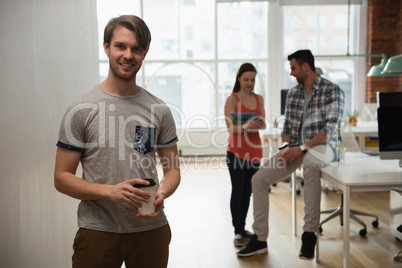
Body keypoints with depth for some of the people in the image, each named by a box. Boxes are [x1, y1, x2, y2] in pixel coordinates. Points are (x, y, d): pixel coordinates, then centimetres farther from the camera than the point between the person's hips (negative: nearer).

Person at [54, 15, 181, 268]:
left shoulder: (159, 110, 2)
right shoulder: (81, 110, -5)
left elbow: (172, 169, 8)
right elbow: (62, 178, -5)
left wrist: (162, 194, -14)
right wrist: (109, 191, -20)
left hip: (151, 229, 2)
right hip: (98, 229, -2)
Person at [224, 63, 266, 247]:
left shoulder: (259, 99, 11)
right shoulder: (232, 99, -6)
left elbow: (263, 124, 9)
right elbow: (230, 127, -13)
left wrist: (260, 124, -14)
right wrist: (246, 126, -31)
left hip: (254, 150, 5)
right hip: (237, 150, -5)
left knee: (248, 191, 12)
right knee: (237, 191, -1)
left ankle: (242, 228, 24)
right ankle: (238, 232, 6)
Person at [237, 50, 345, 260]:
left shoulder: (332, 91, -7)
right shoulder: (292, 94, 12)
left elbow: (331, 130, -16)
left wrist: (303, 147, -24)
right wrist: (286, 148, -4)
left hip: (322, 147, -6)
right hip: (296, 149, 6)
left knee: (309, 163, -42)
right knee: (259, 178, -9)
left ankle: (310, 233, -30)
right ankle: (260, 239, 2)